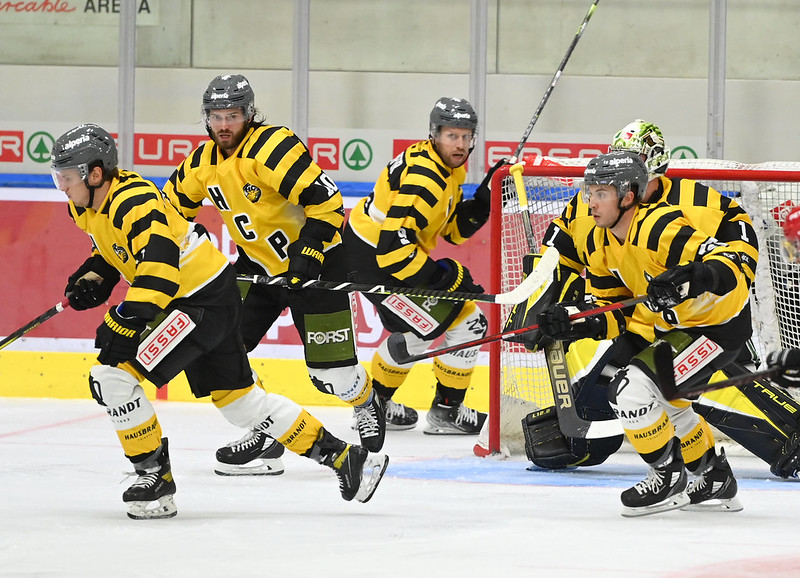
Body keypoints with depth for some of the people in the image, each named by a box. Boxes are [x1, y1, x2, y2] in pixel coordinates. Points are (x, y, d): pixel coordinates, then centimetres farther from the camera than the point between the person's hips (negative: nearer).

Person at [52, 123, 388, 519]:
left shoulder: (136, 204, -26)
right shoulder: (88, 207, 4)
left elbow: (159, 267, -36)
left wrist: (125, 322, -39)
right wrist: (92, 280, 5)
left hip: (208, 302, -10)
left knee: (112, 374, -17)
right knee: (237, 398, 16)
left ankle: (154, 476, -6)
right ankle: (341, 457, 23)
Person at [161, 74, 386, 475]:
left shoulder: (272, 148, -24)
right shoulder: (203, 161, -1)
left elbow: (326, 201, -28)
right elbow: (172, 208, 15)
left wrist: (307, 252, -31)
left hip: (315, 259, -7)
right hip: (257, 264, 7)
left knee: (331, 370, -8)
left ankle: (366, 406, 27)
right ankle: (264, 434, 4)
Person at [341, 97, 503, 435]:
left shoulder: (449, 168, 5)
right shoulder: (423, 178, -28)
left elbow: (454, 229, 9)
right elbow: (393, 248, -31)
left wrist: (484, 199, -7)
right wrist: (444, 277, -26)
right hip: (373, 261, -11)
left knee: (415, 330, 28)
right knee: (465, 323, -7)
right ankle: (446, 411, 7)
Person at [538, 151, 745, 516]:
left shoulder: (660, 229, -31)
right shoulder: (601, 242, -2)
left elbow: (728, 265, -37)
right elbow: (615, 310, 3)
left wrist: (689, 280, -55)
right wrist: (577, 323, -15)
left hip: (720, 327, -11)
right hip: (676, 325, 11)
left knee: (630, 387, -20)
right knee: (663, 399, 28)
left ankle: (668, 477, -2)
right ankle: (715, 480, 46)